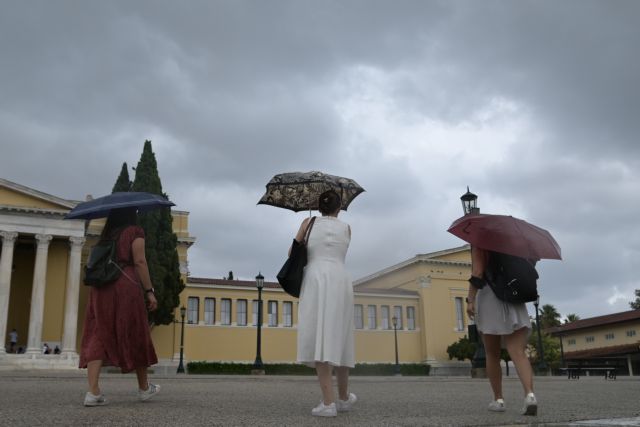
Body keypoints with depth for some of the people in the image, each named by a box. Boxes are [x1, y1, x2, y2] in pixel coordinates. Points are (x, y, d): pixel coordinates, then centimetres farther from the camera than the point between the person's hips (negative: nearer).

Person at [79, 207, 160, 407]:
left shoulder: (106, 234, 18)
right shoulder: (135, 232, 2)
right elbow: (139, 262, -8)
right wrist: (149, 291, -8)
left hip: (101, 287, 5)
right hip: (126, 285, -5)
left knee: (98, 336, -1)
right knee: (135, 336, 6)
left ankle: (93, 392, -13)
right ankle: (144, 388, 19)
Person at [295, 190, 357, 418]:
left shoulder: (309, 222, 12)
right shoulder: (346, 228, 17)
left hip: (316, 282, -2)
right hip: (340, 283, 2)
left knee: (320, 339, -10)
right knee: (339, 337, 12)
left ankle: (328, 402, -19)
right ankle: (344, 397, 25)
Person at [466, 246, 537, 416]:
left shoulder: (479, 244, 1)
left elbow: (477, 273, -12)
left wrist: (470, 300, -14)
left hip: (490, 297, -3)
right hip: (515, 300, 3)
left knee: (492, 355, 9)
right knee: (518, 353, -9)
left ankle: (498, 400, 12)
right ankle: (530, 394, -30)